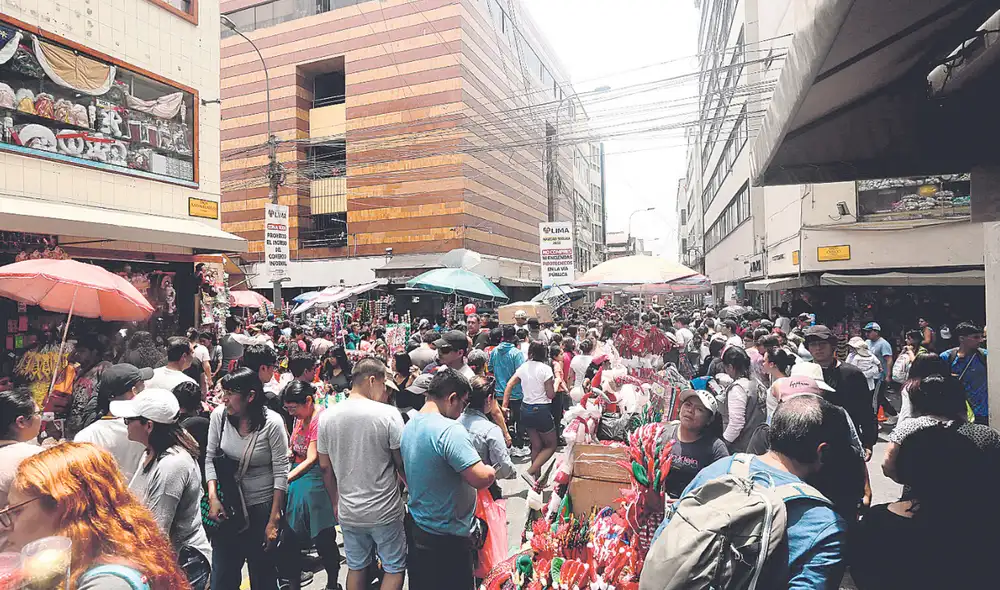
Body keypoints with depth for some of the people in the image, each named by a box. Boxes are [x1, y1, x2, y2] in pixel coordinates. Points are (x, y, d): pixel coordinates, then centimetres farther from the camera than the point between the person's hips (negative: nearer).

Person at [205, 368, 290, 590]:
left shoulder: (272, 423, -18)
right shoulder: (219, 415, -7)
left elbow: (281, 473, -13)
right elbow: (210, 459, 3)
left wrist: (274, 519, -12)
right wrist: (213, 497, -9)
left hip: (262, 507, -3)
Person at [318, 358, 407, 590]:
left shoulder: (326, 416, -3)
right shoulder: (388, 414, -18)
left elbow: (325, 467, 5)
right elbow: (403, 463, -11)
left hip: (348, 512, 5)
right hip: (385, 511, -4)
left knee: (355, 568, 22)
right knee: (394, 568, 14)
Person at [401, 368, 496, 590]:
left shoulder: (409, 426, 3)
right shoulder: (450, 430, -26)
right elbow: (481, 479, -31)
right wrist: (491, 471, -8)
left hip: (416, 529, 8)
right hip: (447, 537, -8)